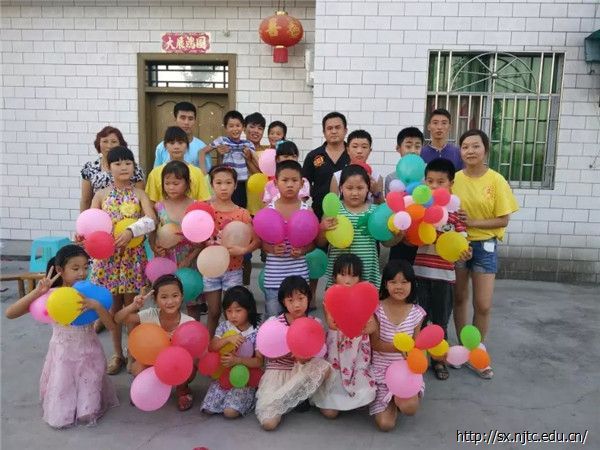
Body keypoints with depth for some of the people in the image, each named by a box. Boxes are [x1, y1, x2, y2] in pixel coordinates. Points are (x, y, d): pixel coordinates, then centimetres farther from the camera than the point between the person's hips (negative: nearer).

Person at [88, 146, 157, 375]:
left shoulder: (139, 194, -1)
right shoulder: (101, 195, 3)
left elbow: (151, 220, -16)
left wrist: (131, 231, -29)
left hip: (133, 256, -1)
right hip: (107, 256, 2)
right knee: (113, 306, 12)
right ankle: (117, 353, 28)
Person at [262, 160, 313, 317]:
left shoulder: (306, 210, -3)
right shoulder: (268, 209, -3)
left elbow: (312, 243, 3)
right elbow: (261, 241, 1)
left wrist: (303, 250, -17)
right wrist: (272, 249, -18)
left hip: (299, 275, 0)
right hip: (273, 276, 0)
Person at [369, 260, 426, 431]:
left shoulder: (416, 312, -5)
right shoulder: (377, 309, -11)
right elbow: (375, 344, -14)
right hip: (381, 369, -1)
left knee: (409, 408, -28)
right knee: (385, 424, -10)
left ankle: (399, 397, 9)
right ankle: (391, 401, 24)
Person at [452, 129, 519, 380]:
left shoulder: (496, 180, -9)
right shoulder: (454, 179, -4)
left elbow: (503, 220, -8)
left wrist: (472, 222, -19)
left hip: (484, 245, -1)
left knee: (483, 305, 1)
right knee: (459, 299, 13)